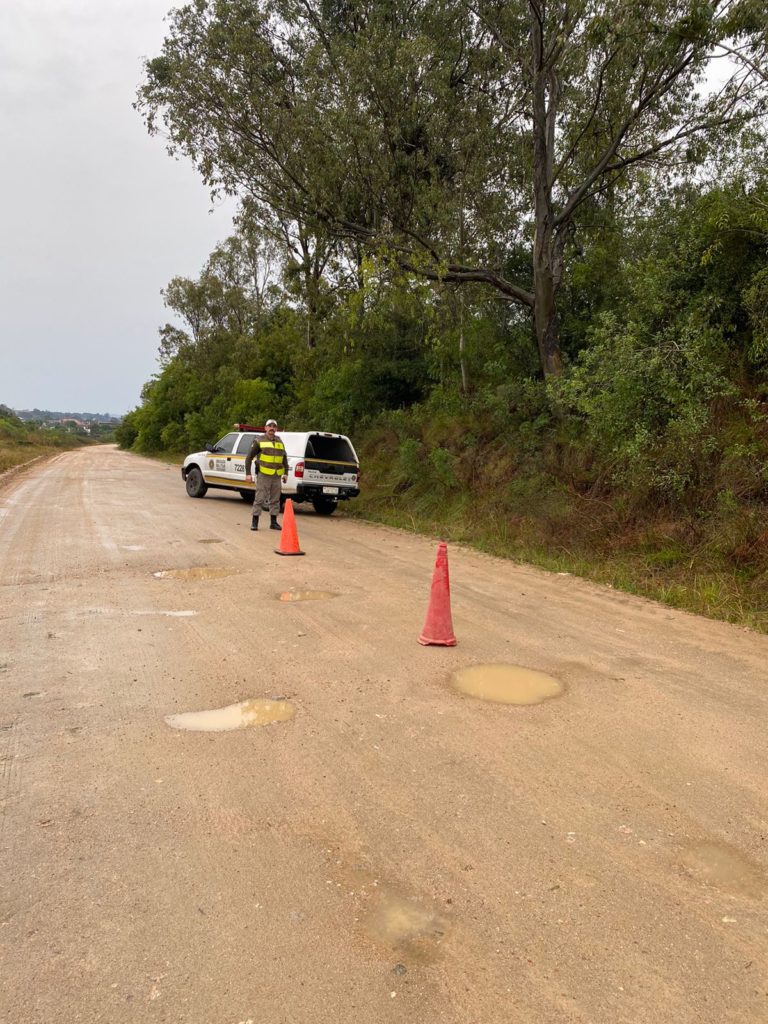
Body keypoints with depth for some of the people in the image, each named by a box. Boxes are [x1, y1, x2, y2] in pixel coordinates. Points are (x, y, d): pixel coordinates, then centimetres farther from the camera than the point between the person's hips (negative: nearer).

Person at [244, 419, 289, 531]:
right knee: (259, 498, -5)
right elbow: (249, 457, 3)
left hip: (276, 476, 4)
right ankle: (254, 522, 2)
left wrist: (285, 473, 11)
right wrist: (248, 473, -5)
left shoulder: (280, 442, 15)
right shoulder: (259, 441, 2)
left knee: (275, 500, 9)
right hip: (263, 475, -4)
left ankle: (273, 522, 18)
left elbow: (284, 458, 22)